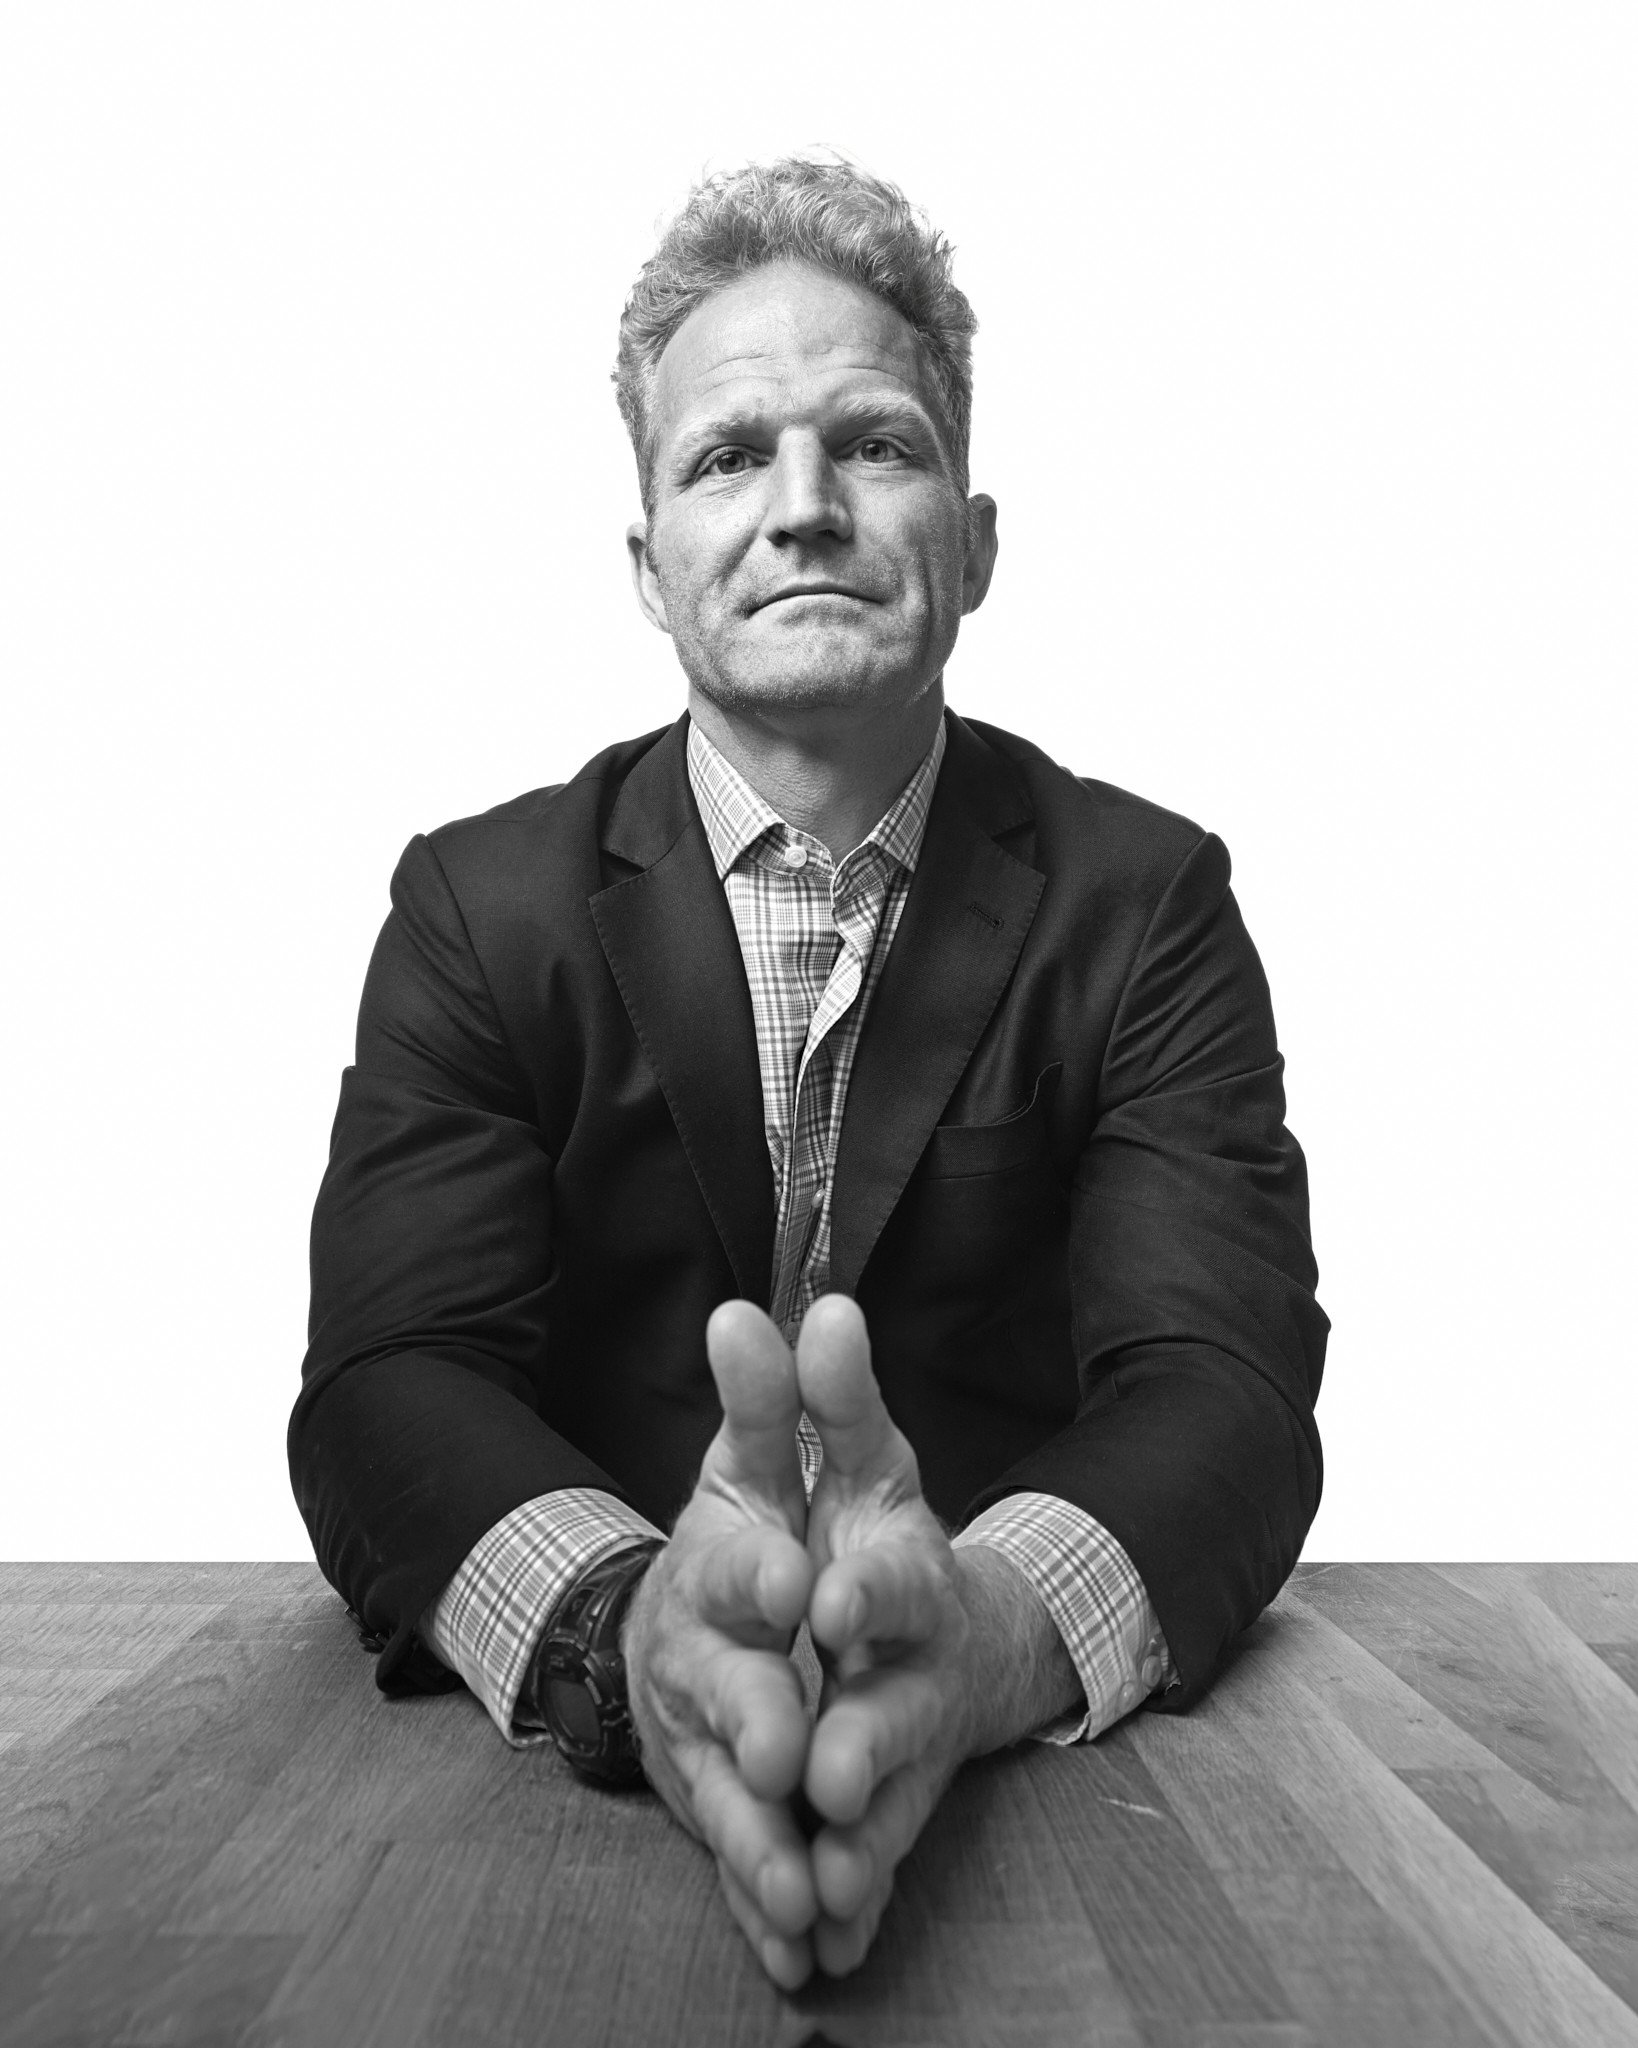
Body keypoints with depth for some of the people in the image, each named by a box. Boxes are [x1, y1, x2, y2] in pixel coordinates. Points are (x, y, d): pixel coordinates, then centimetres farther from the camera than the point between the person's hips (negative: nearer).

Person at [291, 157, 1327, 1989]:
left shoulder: (1144, 900, -1)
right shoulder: (480, 906, 0)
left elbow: (1222, 1380, -11)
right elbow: (390, 1376, -11)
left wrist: (993, 1626, -33)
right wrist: (624, 1631, -32)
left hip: (1045, 1772, 1)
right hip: (572, 1773, 0)